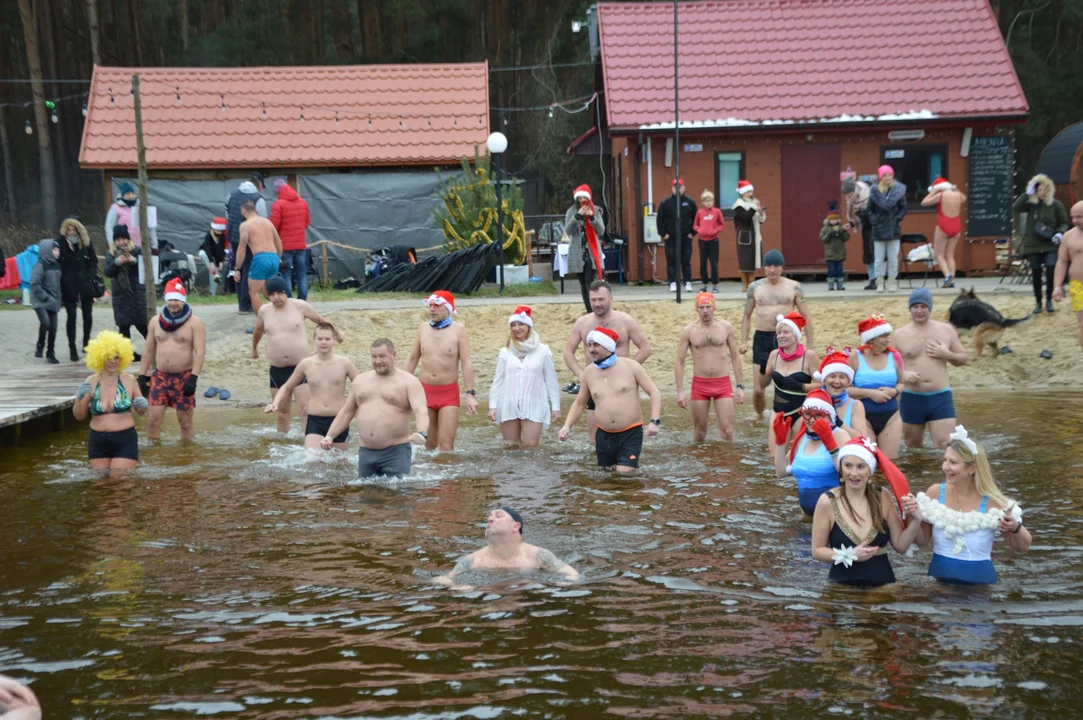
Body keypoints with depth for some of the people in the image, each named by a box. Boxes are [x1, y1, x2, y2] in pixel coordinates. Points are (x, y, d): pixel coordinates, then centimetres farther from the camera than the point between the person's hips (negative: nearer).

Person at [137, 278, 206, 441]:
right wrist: (142, 376, 8)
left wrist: (193, 378, -21)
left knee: (186, 421, 4)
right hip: (159, 376, 3)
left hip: (183, 377, -3)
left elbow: (200, 352, -12)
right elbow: (148, 351, 13)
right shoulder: (156, 321, 8)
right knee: (154, 418, -3)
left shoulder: (194, 322, -6)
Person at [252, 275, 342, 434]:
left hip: (300, 367, -3)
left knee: (305, 410, -13)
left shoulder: (300, 306, -4)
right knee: (282, 412, 11)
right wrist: (254, 348, 39)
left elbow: (321, 321, 10)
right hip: (277, 370, 3)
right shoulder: (264, 311, 5)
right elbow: (258, 331, 26)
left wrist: (336, 331, 16)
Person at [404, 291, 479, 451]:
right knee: (429, 443, 10)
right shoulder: (423, 328, 6)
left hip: (449, 392, -4)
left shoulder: (458, 330, -6)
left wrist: (470, 394, -16)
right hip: (425, 391, 4)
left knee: (446, 444, -9)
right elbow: (412, 359, 12)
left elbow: (467, 363, -10)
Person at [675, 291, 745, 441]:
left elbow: (735, 358, 6)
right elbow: (680, 361, 0)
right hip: (700, 384, 0)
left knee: (727, 430, -7)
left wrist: (740, 386, 2)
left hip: (723, 383, 0)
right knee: (699, 431, 7)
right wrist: (680, 392, -6)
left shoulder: (726, 327, 1)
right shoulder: (688, 331, -2)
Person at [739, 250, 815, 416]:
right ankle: (759, 417, 25)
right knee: (759, 388, 1)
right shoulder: (755, 287, 6)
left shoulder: (794, 287, 3)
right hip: (762, 339, 1)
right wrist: (744, 341, 4)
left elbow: (806, 316, 5)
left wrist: (810, 345, 1)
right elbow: (747, 316, 13)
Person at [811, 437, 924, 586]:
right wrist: (849, 555, -13)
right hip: (843, 585, -1)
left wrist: (915, 520, -11)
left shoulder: (883, 497, -1)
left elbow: (900, 545, 3)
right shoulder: (827, 501, -8)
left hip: (882, 583, 1)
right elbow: (817, 551, -1)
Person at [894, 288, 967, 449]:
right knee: (913, 448, 15)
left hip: (941, 398, 0)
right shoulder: (900, 334, 3)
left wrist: (947, 354, -9)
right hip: (911, 398, 1)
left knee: (945, 447, -9)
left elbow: (963, 359, 12)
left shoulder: (946, 330, 6)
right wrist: (903, 376, -15)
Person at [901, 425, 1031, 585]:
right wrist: (914, 517, -11)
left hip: (979, 582, -1)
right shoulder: (935, 493, -3)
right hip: (939, 581, 1)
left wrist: (1015, 528, -18)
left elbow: (1023, 547, 1)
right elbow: (922, 540, 6)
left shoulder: (992, 502, -9)